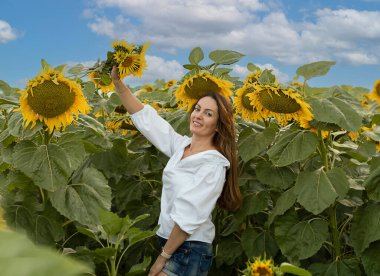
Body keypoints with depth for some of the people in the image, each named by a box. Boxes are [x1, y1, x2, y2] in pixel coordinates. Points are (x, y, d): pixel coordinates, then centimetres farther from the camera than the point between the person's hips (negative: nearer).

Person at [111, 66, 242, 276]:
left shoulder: (213, 164, -16)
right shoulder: (182, 145, 5)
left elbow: (189, 217, -19)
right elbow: (145, 117, 6)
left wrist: (163, 257, -16)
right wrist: (117, 82, -1)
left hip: (190, 251, -7)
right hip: (170, 241, 7)